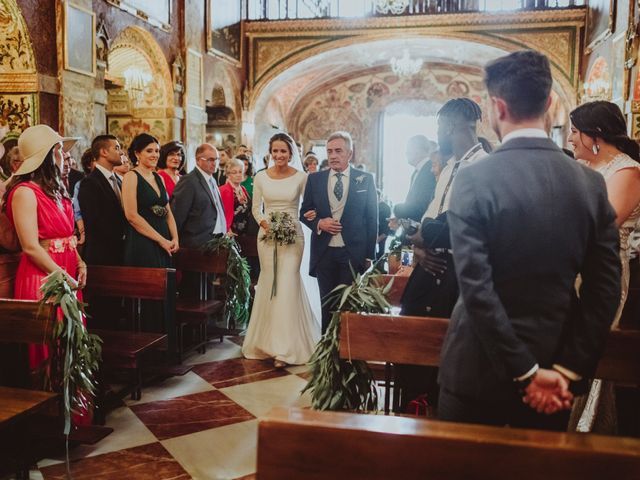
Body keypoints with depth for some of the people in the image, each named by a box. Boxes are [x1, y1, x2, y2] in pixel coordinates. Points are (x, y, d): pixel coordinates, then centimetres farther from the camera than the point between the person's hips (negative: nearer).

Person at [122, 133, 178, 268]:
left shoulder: (159, 178, 15)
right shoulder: (131, 177, -5)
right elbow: (131, 215, -13)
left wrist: (175, 239, 0)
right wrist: (161, 240, -12)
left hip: (163, 246, 6)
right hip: (141, 245, -6)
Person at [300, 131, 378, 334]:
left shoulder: (365, 179, 1)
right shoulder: (315, 179, 7)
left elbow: (372, 219, 2)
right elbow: (304, 212, 13)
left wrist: (369, 255, -2)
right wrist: (319, 223, -9)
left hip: (353, 254, -2)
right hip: (324, 253, 2)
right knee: (327, 305, 9)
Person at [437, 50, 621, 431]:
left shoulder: (474, 180, -16)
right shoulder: (592, 183, -2)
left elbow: (476, 288, -20)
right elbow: (605, 289, -3)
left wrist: (527, 372, -13)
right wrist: (569, 370, -3)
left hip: (482, 370, -4)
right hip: (556, 367, 4)